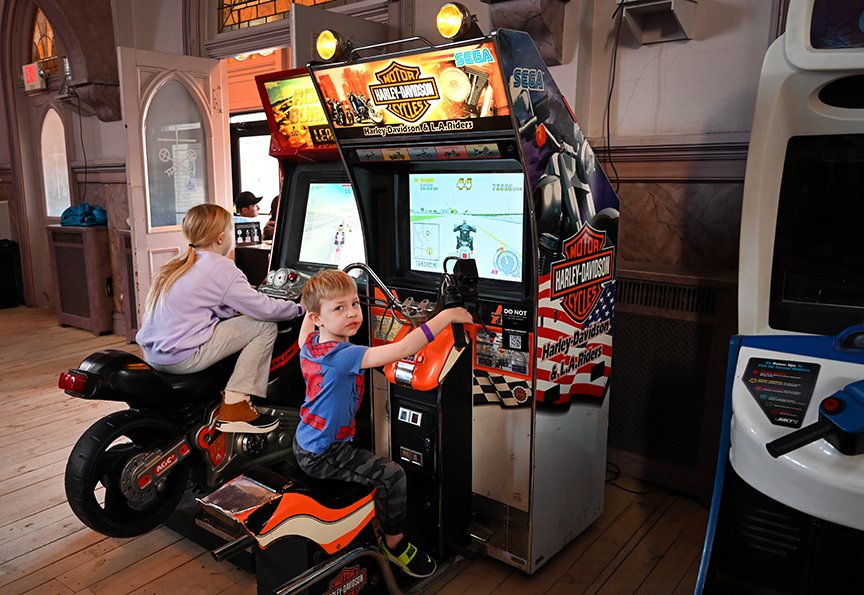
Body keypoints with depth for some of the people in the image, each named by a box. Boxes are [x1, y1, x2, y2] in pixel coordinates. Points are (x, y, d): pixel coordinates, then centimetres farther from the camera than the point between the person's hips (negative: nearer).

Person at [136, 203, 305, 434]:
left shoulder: (177, 264, 17)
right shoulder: (221, 268, -9)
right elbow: (264, 308, -10)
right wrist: (298, 309, 5)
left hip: (154, 353, 9)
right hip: (183, 357, -9)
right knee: (266, 326, -5)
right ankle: (234, 406, -8)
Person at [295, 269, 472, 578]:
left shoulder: (310, 344, -3)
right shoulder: (344, 356, -30)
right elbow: (403, 349, -37)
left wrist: (311, 301, 34)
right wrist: (446, 316, -33)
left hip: (304, 444, 10)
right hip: (324, 455, -10)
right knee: (392, 476, -10)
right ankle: (394, 542, 10)